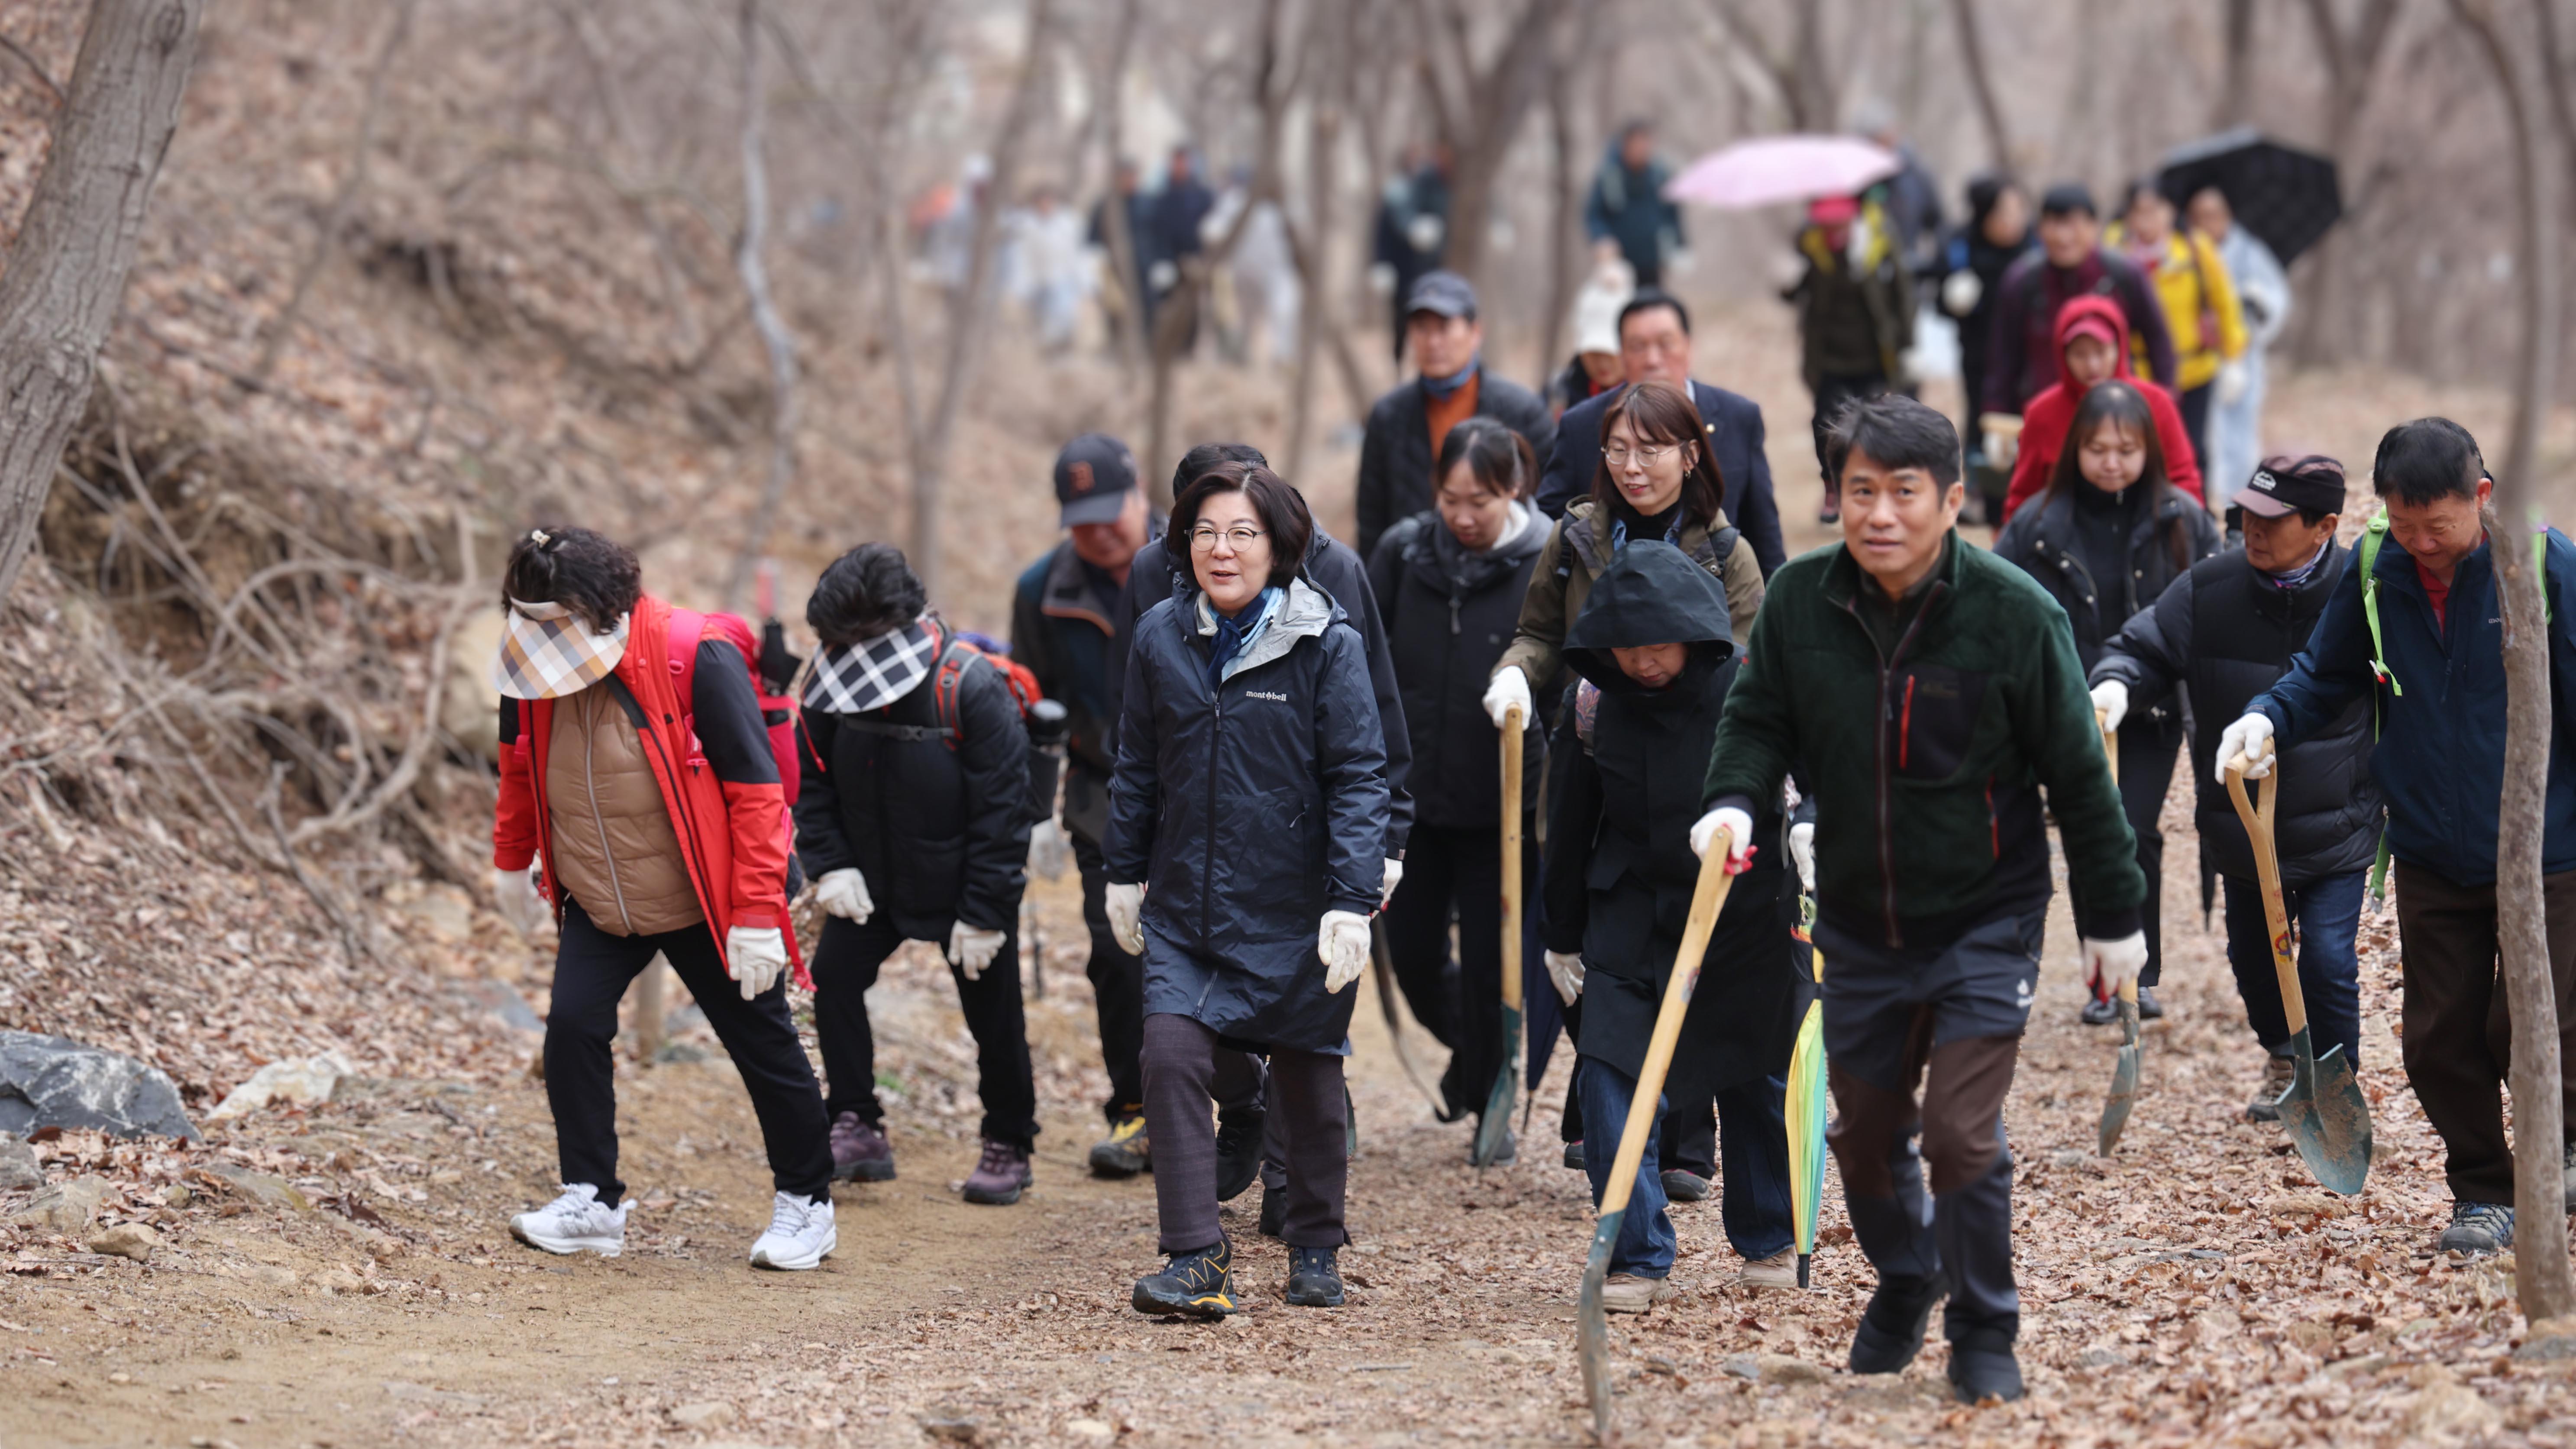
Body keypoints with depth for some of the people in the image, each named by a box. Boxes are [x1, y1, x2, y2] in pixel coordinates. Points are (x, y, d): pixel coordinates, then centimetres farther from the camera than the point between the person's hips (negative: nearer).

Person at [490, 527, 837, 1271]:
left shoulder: (697, 657, -23)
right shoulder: (532, 659, -6)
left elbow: (755, 788, -20)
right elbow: (520, 763, 14)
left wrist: (757, 914, -22)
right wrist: (512, 861, 22)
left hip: (702, 902, -4)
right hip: (596, 902, 4)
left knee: (762, 1044, 5)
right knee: (573, 1026, -12)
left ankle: (806, 1203, 22)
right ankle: (591, 1202, 0)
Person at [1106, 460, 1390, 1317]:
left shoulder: (1326, 643, -9)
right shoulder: (1161, 638, 2)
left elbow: (1358, 777, -9)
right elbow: (1138, 766, 14)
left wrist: (1353, 901, -15)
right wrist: (1125, 874, 16)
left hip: (1296, 910, -2)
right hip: (1186, 903, 2)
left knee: (1308, 1081, 10)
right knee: (1171, 1059, -15)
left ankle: (1316, 1248, 30)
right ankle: (1197, 1261, -11)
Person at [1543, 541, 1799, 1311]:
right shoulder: (1599, 701, -3)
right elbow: (1571, 821, 8)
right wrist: (1563, 935, 13)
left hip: (1747, 919, -2)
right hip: (1632, 921, 2)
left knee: (1756, 1082, 12)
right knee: (1611, 1078, -11)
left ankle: (1770, 1240, 32)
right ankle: (1636, 1258, -2)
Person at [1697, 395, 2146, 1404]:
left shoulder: (2013, 613, -15)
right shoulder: (1799, 601, -8)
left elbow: (2077, 776, -8)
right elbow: (1758, 718, 4)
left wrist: (2113, 917, -3)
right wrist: (1734, 799, -18)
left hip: (1985, 921, -4)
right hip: (1859, 923, 4)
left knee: (1960, 1133, -12)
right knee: (1865, 1134, 16)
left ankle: (1985, 1336, 9)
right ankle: (1904, 1282, 45)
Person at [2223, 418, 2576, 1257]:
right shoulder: (2373, 573, -3)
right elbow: (2327, 676, 9)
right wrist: (2268, 720, -11)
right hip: (2431, 861, 4)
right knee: (2439, 1039, 7)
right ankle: (2482, 1193, 25)